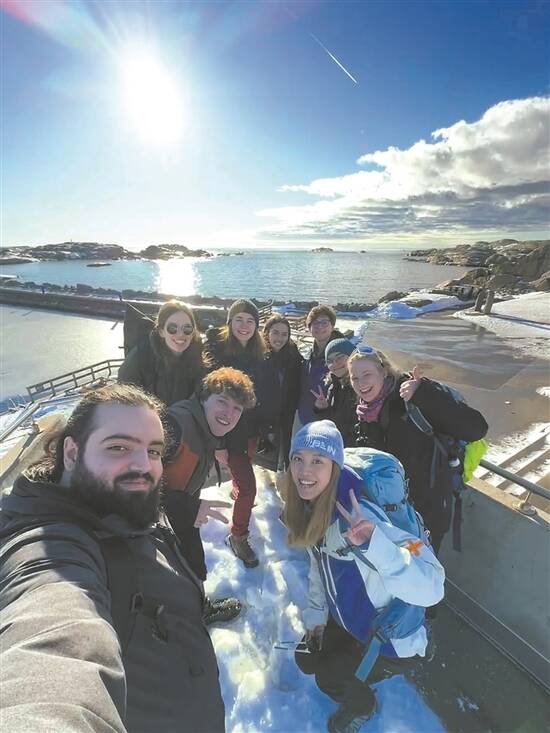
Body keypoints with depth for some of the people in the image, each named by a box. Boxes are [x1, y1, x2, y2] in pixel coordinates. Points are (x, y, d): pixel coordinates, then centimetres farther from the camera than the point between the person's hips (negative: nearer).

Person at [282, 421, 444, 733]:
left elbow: (431, 588, -46)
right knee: (307, 660, 18)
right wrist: (316, 614, 10)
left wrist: (372, 542, -60)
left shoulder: (357, 516, -40)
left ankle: (362, 706, 37)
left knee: (329, 678, 5)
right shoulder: (309, 508, -13)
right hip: (348, 619, 7)